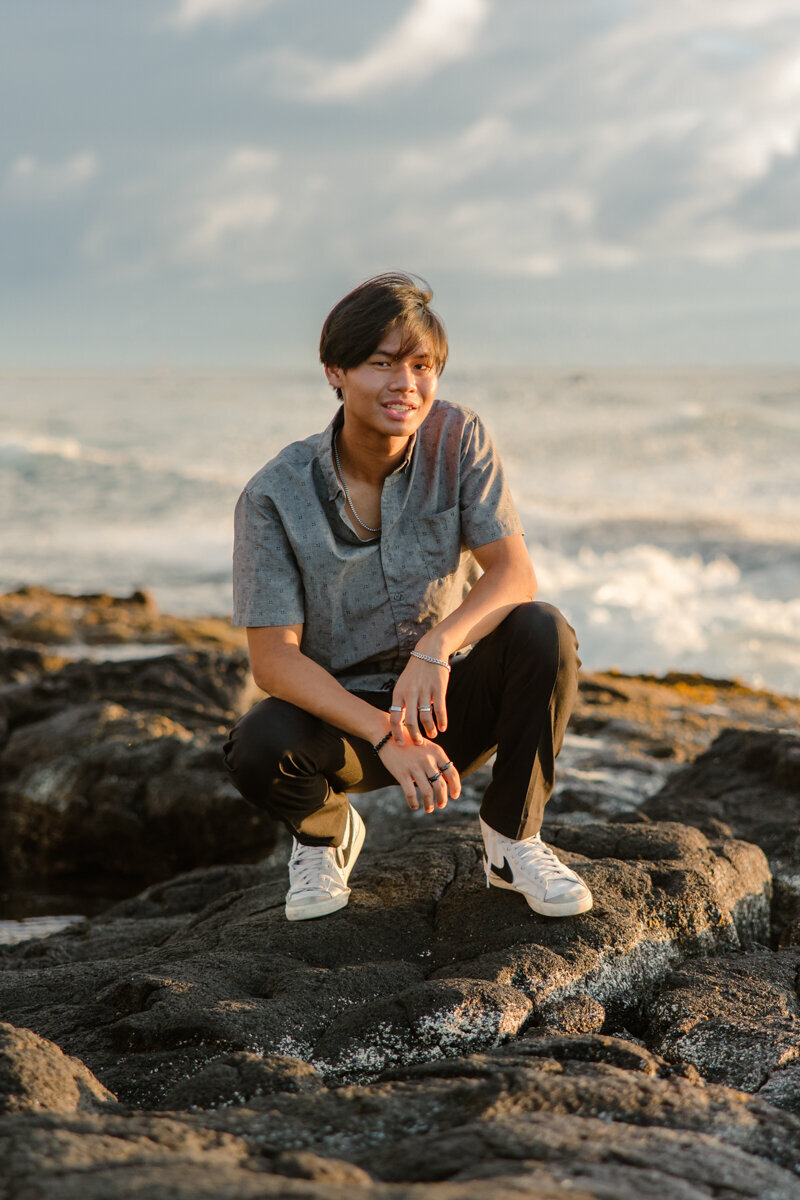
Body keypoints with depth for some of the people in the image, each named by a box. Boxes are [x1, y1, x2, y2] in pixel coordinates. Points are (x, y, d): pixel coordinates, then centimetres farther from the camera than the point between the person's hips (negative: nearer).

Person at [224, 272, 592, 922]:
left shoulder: (458, 439, -10)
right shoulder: (275, 496, -15)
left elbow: (515, 574, -18)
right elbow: (273, 657, -19)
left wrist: (437, 646, -39)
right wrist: (387, 735, -34)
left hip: (449, 704, 2)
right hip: (341, 713, -1)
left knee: (542, 632, -27)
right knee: (258, 747, -33)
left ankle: (512, 837, -5)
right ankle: (326, 830, 5)